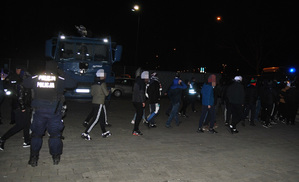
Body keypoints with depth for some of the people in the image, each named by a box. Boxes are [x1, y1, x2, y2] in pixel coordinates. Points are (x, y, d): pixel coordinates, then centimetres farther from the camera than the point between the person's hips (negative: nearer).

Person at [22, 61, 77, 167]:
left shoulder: (36, 78, 1)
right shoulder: (60, 79, -5)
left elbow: (25, 83, 17)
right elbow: (73, 84, 5)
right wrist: (63, 75, 14)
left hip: (39, 111, 2)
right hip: (54, 111, -2)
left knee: (36, 134, 15)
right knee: (55, 134, 12)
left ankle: (33, 158, 19)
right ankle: (56, 158, 19)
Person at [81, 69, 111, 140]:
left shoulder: (94, 83, 11)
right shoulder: (102, 83, -13)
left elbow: (92, 93, 16)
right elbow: (106, 93, -10)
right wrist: (108, 91, 10)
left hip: (94, 102, 9)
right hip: (99, 103, -9)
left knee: (102, 117, 18)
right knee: (95, 119, -4)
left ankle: (104, 132, 28)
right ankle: (85, 133, -4)